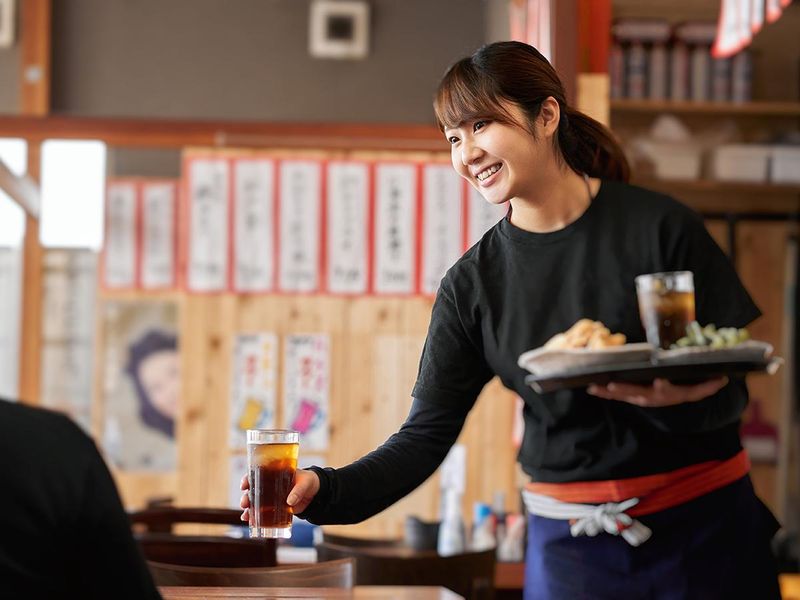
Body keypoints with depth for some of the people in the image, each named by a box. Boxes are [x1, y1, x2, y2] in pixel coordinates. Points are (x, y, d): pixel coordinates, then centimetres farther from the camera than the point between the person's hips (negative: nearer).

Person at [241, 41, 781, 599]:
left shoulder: (659, 226, -9)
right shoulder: (473, 283, -3)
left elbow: (731, 391, -7)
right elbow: (425, 437, -5)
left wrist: (674, 396, -30)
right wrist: (323, 491, -22)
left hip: (704, 532, -1)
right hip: (571, 546, 2)